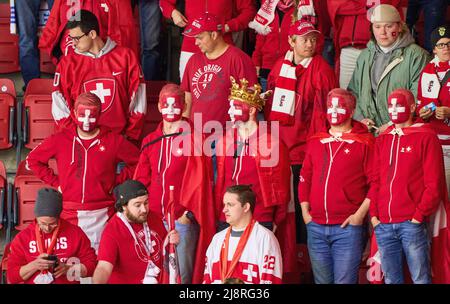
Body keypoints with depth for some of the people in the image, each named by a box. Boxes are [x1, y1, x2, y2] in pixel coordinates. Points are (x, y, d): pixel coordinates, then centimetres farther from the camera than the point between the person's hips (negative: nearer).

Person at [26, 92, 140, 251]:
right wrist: (55, 182, 6)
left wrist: (117, 181, 1)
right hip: (69, 214, 1)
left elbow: (138, 162, 9)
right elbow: (32, 160, 15)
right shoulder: (60, 140, 6)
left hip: (101, 214, -1)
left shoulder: (113, 141, 4)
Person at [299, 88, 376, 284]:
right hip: (315, 227, 5)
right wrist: (305, 211, 7)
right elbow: (305, 178, 16)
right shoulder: (316, 141, 13)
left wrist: (360, 214, -12)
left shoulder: (364, 142, -2)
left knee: (344, 280, -4)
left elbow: (376, 181, -7)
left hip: (348, 227, -5)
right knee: (322, 280, 12)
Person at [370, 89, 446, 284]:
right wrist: (374, 214, 4)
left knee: (420, 279, -3)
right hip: (383, 225, 5)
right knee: (391, 280, 9)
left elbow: (434, 184, -6)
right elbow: (375, 180, 14)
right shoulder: (382, 140, 15)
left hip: (412, 223, -5)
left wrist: (418, 216, -10)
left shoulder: (426, 137, -1)